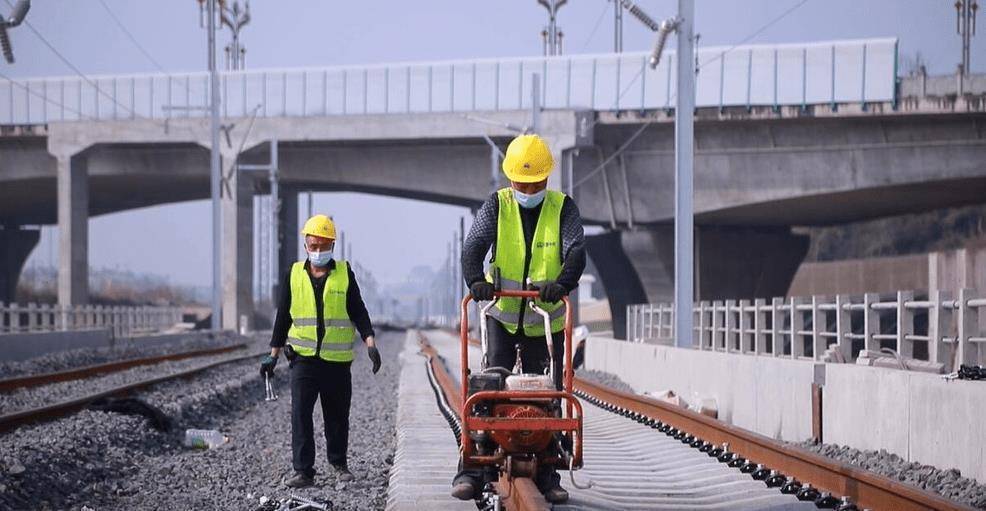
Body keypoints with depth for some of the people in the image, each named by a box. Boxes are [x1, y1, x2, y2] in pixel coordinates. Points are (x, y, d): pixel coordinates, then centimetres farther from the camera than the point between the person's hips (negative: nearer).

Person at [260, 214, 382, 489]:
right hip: (303, 358, 0)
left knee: (337, 415, 8)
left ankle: (338, 463, 25)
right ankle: (303, 471, -6)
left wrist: (370, 343, -8)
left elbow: (358, 311, 3)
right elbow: (283, 316, 10)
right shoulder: (294, 275, 6)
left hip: (338, 360, 0)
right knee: (300, 414, -8)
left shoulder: (344, 273, 4)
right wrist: (273, 354, 8)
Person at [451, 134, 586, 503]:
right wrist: (476, 281, -36)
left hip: (546, 322, 1)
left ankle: (546, 477, 13)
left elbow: (576, 252, -16)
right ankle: (471, 471, -11)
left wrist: (562, 283, -37)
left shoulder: (563, 208, -2)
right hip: (502, 317, -1)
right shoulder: (496, 206, -2)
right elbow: (474, 246, -15)